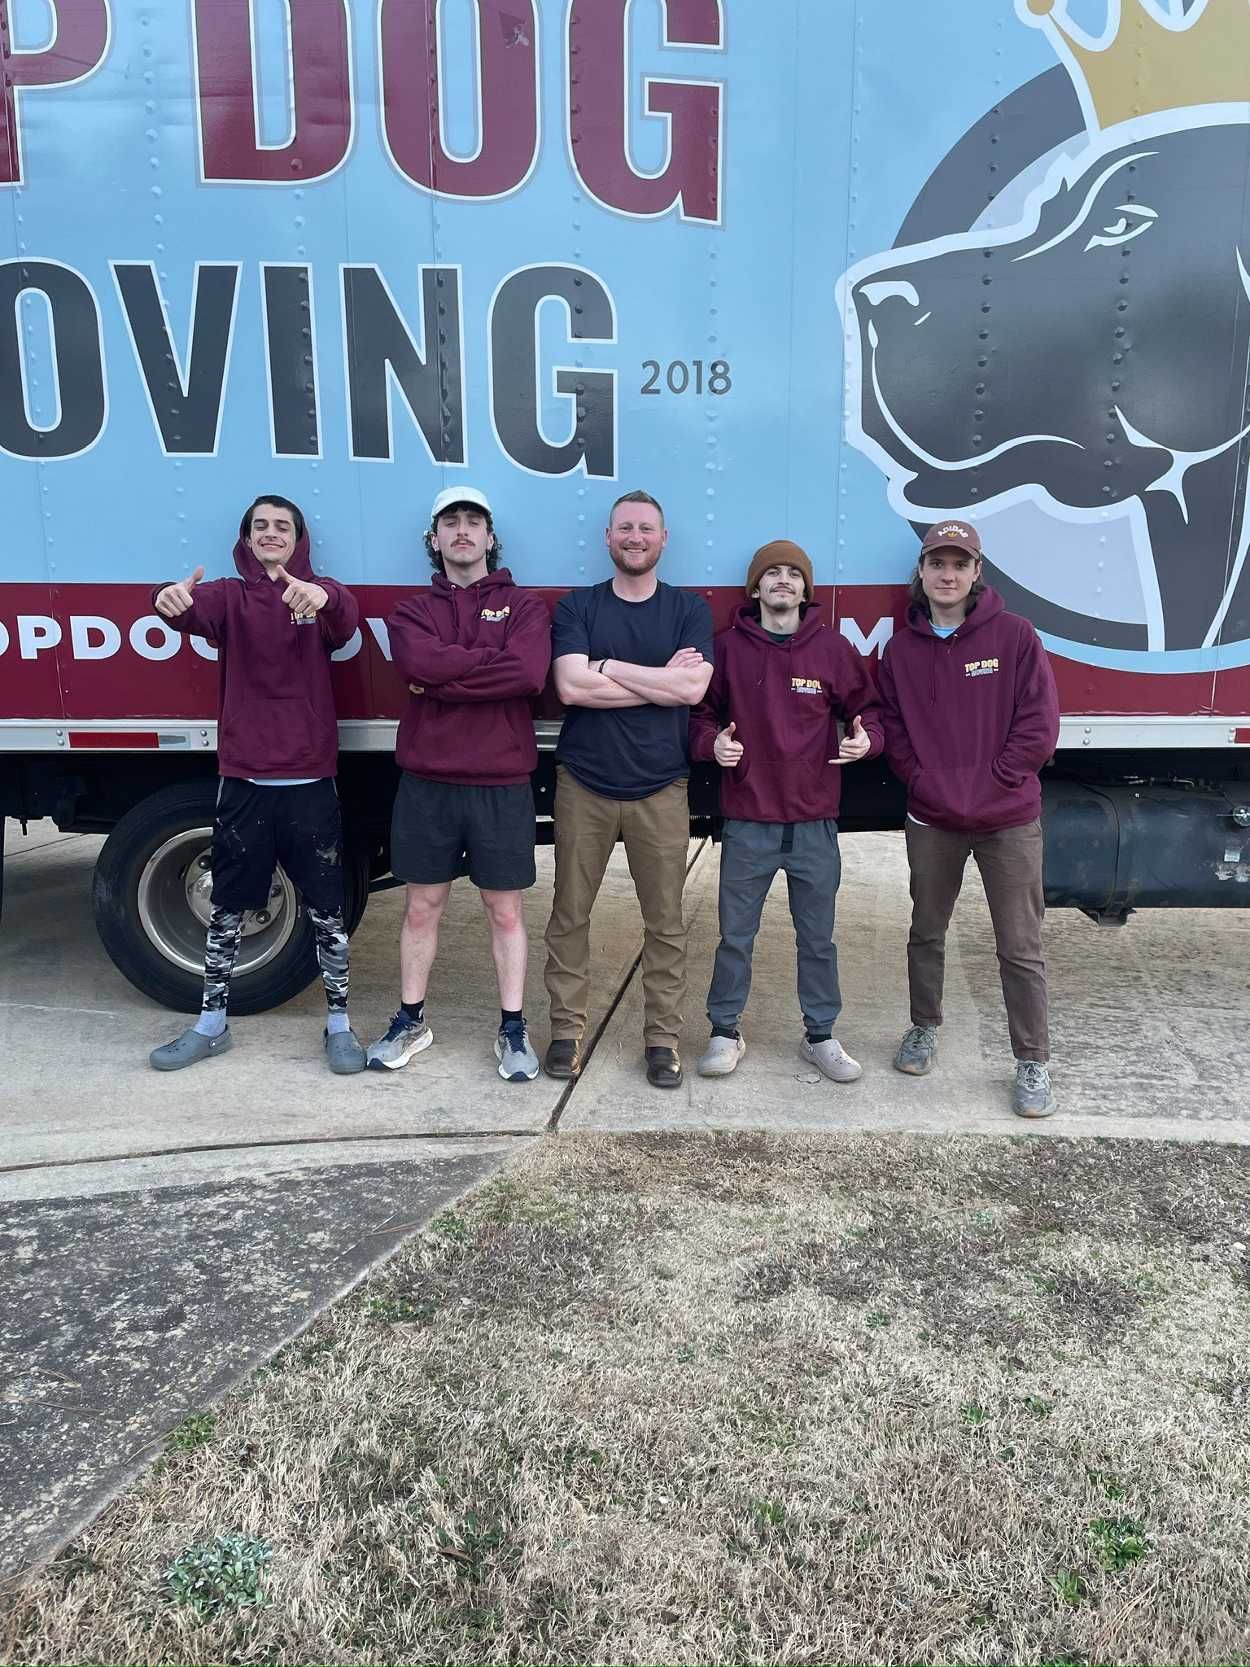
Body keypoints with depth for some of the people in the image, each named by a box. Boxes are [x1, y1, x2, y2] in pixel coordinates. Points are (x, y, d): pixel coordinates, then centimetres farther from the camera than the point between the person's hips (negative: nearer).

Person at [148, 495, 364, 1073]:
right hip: (243, 781, 1)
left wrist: (323, 597, -44)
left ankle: (339, 1024, 20)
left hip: (310, 782, -1)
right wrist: (171, 598, -43)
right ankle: (211, 1024, 27)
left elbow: (346, 618, -20)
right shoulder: (230, 597, 6)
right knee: (227, 911, 12)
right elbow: (196, 611, -18)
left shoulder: (320, 595, 4)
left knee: (327, 912, 6)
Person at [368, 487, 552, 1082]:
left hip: (502, 785, -1)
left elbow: (529, 674, -16)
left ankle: (513, 1030, 19)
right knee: (422, 906, 11)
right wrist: (493, 661, -11)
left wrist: (443, 677, -13)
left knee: (505, 909, 7)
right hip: (426, 782, 2)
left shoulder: (524, 606, 4)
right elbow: (418, 662, -14)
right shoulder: (413, 609, 9)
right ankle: (410, 1020, 26)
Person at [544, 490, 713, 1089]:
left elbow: (694, 688, -10)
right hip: (583, 784, 0)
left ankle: (663, 1037, 16)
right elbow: (571, 687, -11)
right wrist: (662, 679, -9)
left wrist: (607, 666, -9)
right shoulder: (576, 607, 5)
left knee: (665, 922, 4)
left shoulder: (690, 610, 6)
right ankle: (566, 1029, 19)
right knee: (569, 915, 6)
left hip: (660, 790, 0)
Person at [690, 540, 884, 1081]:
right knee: (735, 937, 8)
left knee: (817, 939, 12)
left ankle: (820, 1036, 28)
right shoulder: (729, 646, 0)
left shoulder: (832, 647, 2)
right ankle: (725, 1032, 25)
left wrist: (866, 739, -11)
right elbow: (701, 712, 9)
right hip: (747, 825, -1)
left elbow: (865, 709, 10)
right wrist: (713, 742, -12)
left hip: (814, 825, 1)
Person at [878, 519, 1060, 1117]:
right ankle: (924, 1028, 36)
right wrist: (928, 785, -8)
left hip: (1009, 820, -2)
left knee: (1020, 948, 2)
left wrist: (988, 786, -11)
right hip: (931, 820, 3)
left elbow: (1039, 726, -7)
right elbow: (893, 731, 5)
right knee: (926, 932, 16)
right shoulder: (900, 649, 4)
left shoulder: (1014, 636, -4)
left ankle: (1033, 1061, 14)